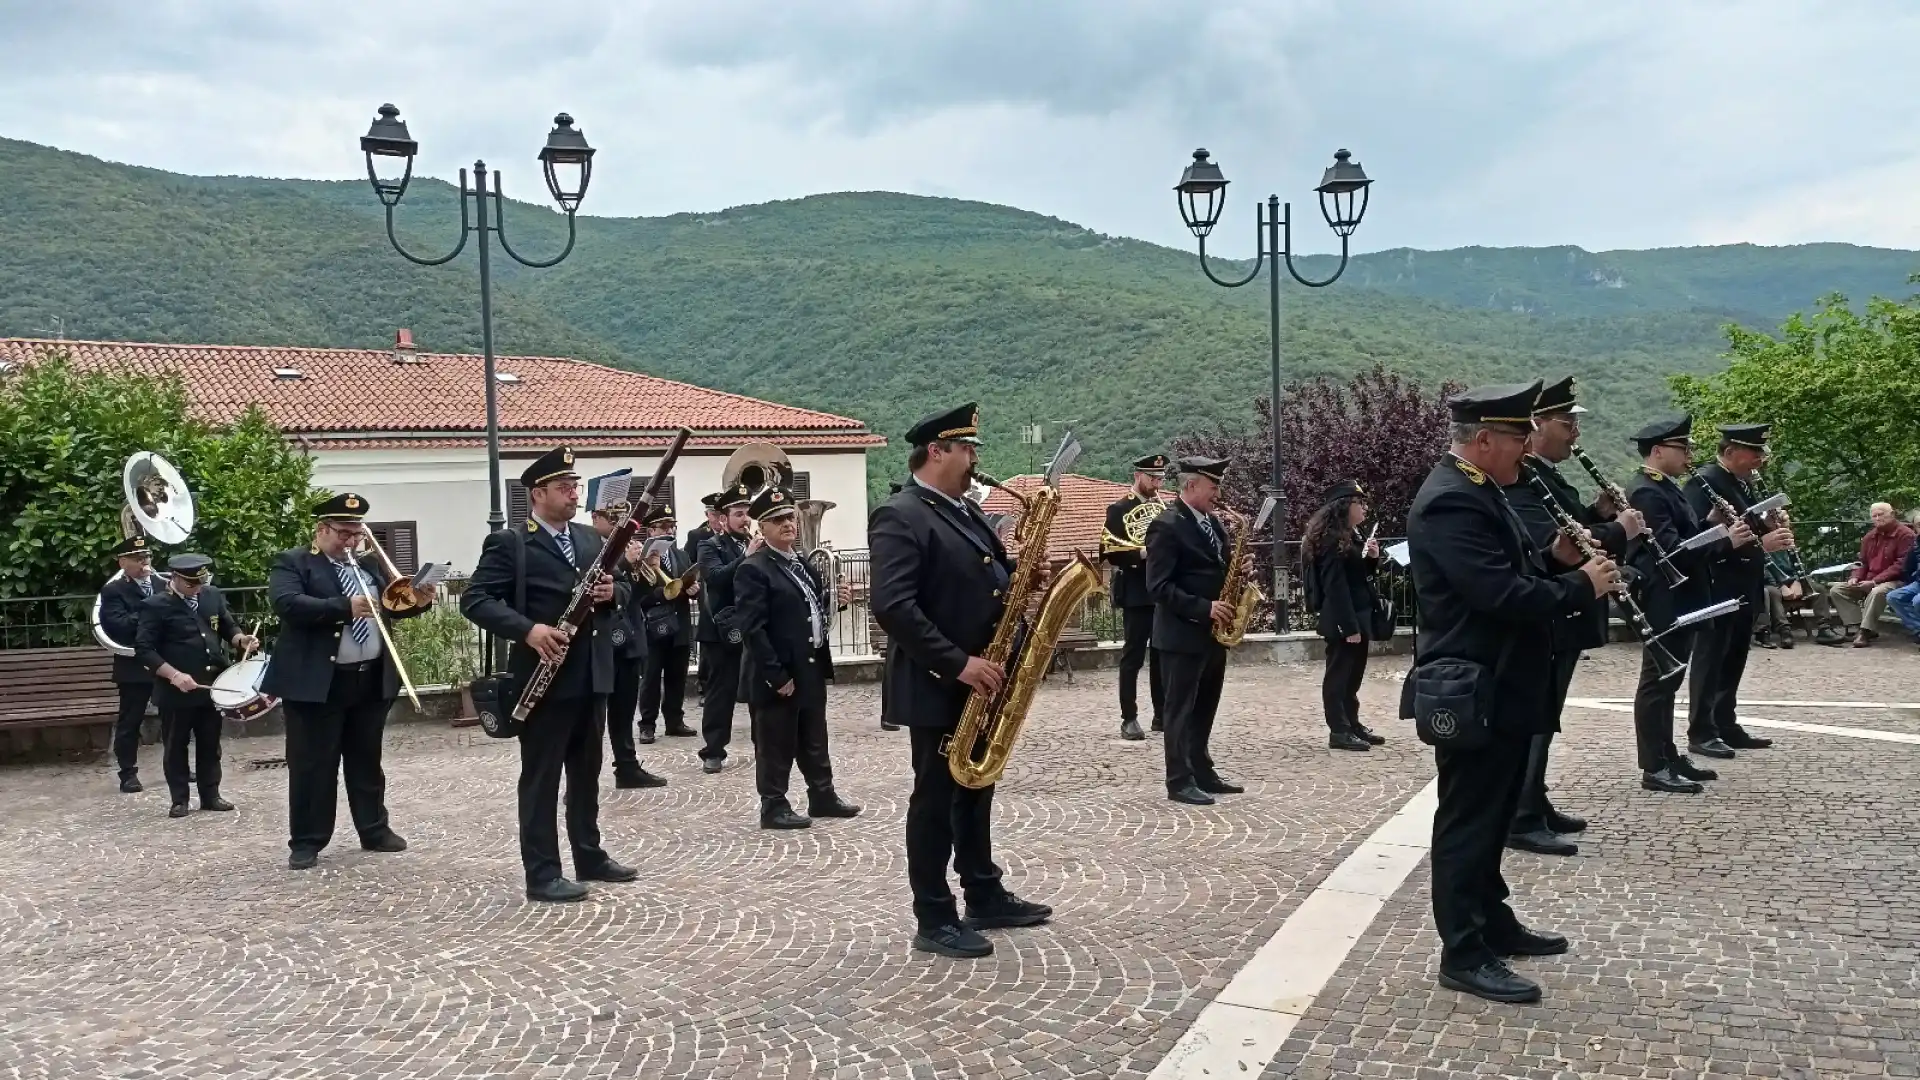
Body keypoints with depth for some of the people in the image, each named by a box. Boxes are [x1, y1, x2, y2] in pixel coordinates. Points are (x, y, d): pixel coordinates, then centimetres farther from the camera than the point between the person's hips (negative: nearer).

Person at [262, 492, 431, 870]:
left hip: (372, 679, 5)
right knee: (312, 765, 1)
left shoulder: (369, 565, 14)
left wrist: (418, 602, -9)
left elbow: (393, 605, 14)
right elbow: (287, 603, -21)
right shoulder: (292, 563, -4)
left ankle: (375, 831, 23)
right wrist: (345, 607, -29)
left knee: (367, 761, 14)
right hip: (318, 682, -5)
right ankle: (306, 841, 8)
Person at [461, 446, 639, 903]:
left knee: (587, 772, 16)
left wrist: (614, 591, -6)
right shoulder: (509, 544, -7)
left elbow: (623, 587, 18)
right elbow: (474, 600, -15)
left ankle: (590, 857, 28)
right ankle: (542, 875, 5)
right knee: (540, 777, 0)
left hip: (592, 674, 7)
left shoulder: (591, 539, 13)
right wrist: (527, 629, -27)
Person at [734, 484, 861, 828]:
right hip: (778, 674, -8)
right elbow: (752, 628, -20)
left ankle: (823, 796, 29)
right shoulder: (753, 569, -14)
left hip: (811, 668, 8)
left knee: (814, 741, 18)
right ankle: (774, 806, 14)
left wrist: (836, 601, 0)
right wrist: (776, 675, -22)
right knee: (776, 745, 3)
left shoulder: (802, 563, 13)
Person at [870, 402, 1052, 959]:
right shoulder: (898, 516, -17)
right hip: (938, 685, -9)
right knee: (936, 798, 0)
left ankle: (986, 897, 30)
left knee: (975, 791, 18)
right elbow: (893, 605, -27)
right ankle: (934, 921, 10)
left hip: (979, 681, 9)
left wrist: (1019, 580, -1)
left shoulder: (966, 511, 13)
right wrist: (957, 663, -27)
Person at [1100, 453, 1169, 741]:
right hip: (1136, 593, -5)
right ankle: (1129, 719, 0)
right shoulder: (1119, 509, -3)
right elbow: (1109, 550, -11)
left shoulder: (1165, 508, 14)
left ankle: (1162, 714, 17)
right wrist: (1142, 552, -22)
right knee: (1133, 655, -3)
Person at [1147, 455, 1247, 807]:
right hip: (1182, 633, -9)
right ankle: (1180, 782, 4)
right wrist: (1204, 608, -23)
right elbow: (1159, 586, -20)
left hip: (1212, 631, 9)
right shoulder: (1167, 526, -15)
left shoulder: (1212, 522, 12)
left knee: (1204, 709, 15)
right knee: (1181, 709, -1)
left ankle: (1202, 773, 24)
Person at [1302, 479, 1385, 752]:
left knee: (1353, 673, 16)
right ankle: (1339, 732, 0)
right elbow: (1335, 585, -22)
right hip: (1343, 620, -10)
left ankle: (1352, 723, 24)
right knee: (1339, 673, -4)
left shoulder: (1352, 535, 13)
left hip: (1357, 616, 10)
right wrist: (1349, 626, -24)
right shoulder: (1332, 540, -17)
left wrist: (1372, 558, 1)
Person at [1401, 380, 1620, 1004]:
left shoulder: (1480, 492, 13)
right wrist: (1581, 586, -15)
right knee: (1467, 821, -2)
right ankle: (1463, 955, 5)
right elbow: (1503, 595, -27)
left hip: (1500, 689, 11)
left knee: (1491, 815, 19)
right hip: (1472, 694, -11)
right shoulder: (1451, 502, -21)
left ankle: (1494, 923, 32)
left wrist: (1556, 559, 3)